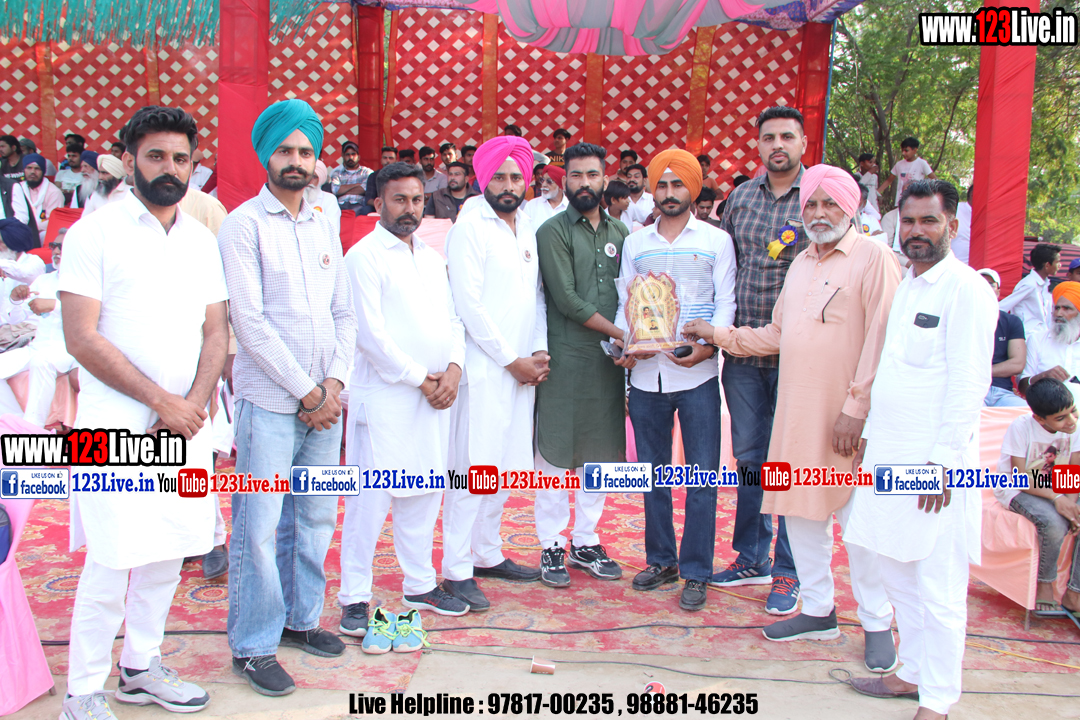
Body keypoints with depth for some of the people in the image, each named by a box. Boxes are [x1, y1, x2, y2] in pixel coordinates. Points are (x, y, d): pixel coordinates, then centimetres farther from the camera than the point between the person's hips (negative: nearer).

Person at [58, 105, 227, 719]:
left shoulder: (202, 240, 12)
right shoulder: (95, 232, -4)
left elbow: (216, 331, 10)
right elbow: (83, 339, -11)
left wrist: (194, 404, -6)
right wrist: (161, 400, -12)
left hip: (185, 422, 5)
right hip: (117, 424, -5)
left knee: (168, 553, 11)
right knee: (112, 561, -4)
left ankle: (142, 667, 28)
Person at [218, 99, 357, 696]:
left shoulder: (323, 228, 14)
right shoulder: (244, 225, -4)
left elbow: (344, 313, 13)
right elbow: (249, 320, -11)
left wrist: (335, 382, -3)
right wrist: (307, 391, -11)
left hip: (325, 400, 6)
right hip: (270, 401, -6)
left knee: (316, 517, 12)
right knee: (259, 526, -2)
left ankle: (300, 618, 28)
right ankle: (252, 646, 11)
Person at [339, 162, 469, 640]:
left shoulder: (432, 258, 18)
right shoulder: (364, 255, -5)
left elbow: (451, 319, 16)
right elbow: (371, 332, -12)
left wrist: (453, 368, -2)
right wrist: (419, 378, -11)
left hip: (435, 395, 7)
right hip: (383, 397, -7)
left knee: (425, 494, 12)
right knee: (371, 498, -5)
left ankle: (420, 585, 25)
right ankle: (354, 598, 5)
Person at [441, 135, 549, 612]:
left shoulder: (528, 229, 15)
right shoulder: (470, 229, -7)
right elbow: (469, 305, -12)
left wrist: (539, 351, 3)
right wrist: (511, 360, -10)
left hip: (522, 368, 7)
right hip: (483, 368, -7)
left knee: (504, 466, 12)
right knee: (472, 468, -6)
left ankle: (488, 554, 25)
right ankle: (456, 570, 2)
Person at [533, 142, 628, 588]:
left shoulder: (620, 233, 13)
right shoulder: (553, 231, -3)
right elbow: (567, 299, -11)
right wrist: (620, 333, -11)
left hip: (609, 359, 5)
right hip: (565, 359, -5)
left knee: (600, 452, 10)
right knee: (555, 452, 0)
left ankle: (586, 542, 22)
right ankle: (551, 546, 11)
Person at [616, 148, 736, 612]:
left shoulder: (716, 241, 4)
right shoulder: (634, 244, 12)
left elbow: (726, 302, -1)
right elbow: (624, 303, 12)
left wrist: (709, 345, -18)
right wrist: (624, 343, -7)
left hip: (697, 375, -3)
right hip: (645, 373, 3)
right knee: (652, 470, 12)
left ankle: (696, 572, 12)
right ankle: (661, 560, 26)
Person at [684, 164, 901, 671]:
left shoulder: (874, 258, -6)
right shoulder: (801, 264, 17)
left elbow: (879, 341, -12)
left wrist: (856, 407, -16)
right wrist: (720, 336, 15)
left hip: (846, 419, -7)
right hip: (797, 411, 7)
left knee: (860, 520, -1)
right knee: (801, 511, 12)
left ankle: (877, 624, 15)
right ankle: (818, 611, 26)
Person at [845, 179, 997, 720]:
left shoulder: (965, 288, -10)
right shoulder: (904, 285, 16)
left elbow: (969, 382, -15)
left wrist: (943, 459, -18)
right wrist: (871, 432, 20)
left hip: (934, 462, -8)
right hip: (890, 457, 8)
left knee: (939, 590, 0)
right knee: (897, 574, 16)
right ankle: (913, 672, 31)